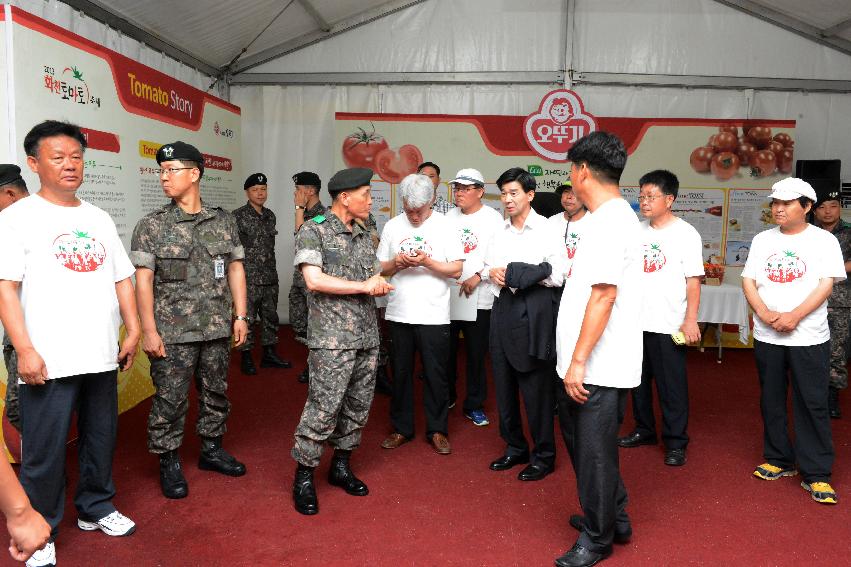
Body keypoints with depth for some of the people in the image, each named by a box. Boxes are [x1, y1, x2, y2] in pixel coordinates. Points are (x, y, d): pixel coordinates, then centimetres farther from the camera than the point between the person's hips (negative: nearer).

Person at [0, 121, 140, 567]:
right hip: (49, 360, -5)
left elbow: (122, 278, 16)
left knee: (101, 439, 15)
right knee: (44, 452, 3)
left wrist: (133, 330, 9)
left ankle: (96, 508, 34)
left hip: (102, 356, 5)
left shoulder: (100, 219, 13)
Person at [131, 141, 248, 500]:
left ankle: (211, 449, 33)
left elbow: (235, 269, 8)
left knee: (215, 393, 15)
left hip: (217, 329, 3)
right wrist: (149, 330, -12)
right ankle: (169, 463, 21)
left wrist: (240, 316, 4)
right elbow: (143, 281, -7)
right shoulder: (152, 226, -4)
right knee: (170, 400, 4)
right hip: (172, 333, -3)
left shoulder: (224, 222, 5)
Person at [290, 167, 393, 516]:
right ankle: (303, 477, 11)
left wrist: (380, 286, -6)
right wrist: (363, 286, -13)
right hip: (332, 339, -7)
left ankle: (341, 466, 29)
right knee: (324, 408, -6)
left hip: (367, 336, 7)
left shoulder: (363, 235, 14)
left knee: (358, 406, 13)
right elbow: (314, 280, -18)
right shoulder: (313, 231, -6)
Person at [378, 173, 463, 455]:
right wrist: (395, 263, -10)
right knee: (400, 372, 12)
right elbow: (381, 268, 11)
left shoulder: (444, 225, -1)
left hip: (433, 314, -3)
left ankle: (437, 430, 21)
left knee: (436, 374, 5)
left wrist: (426, 261, -18)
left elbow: (457, 270, -5)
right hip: (398, 313, 3)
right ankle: (401, 428, 26)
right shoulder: (393, 226, 7)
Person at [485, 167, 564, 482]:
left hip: (533, 311, -6)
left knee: (535, 386, 0)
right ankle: (514, 447, 29)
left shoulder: (546, 230, -7)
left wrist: (516, 274, -15)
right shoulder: (500, 231, 13)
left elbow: (556, 275, -12)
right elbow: (487, 267, 18)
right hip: (503, 307, 7)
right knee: (504, 383, 13)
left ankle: (543, 455, 16)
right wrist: (492, 273, -4)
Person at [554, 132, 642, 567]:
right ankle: (613, 518, 38)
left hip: (599, 369, -10)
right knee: (578, 435, 21)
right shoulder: (615, 215, 14)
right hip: (591, 365, 10)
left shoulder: (609, 221, -18)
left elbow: (604, 296, -24)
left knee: (593, 450, 4)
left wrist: (578, 361, -23)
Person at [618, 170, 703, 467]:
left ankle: (675, 442, 15)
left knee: (671, 385, 2)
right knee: (639, 379, 14)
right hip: (635, 320, 5)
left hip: (668, 324, -5)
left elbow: (693, 279, -9)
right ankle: (644, 430, 30)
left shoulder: (686, 234, -6)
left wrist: (691, 320, -14)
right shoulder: (637, 231, 8)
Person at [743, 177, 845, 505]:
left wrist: (795, 316, -19)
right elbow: (748, 281, 4)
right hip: (767, 336, 4)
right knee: (771, 401, 11)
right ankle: (779, 460, 26)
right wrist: (765, 314, -11)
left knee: (812, 404, -2)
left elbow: (826, 285, -8)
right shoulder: (762, 240, 9)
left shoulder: (824, 240, 0)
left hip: (809, 337, -3)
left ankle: (816, 474, 7)